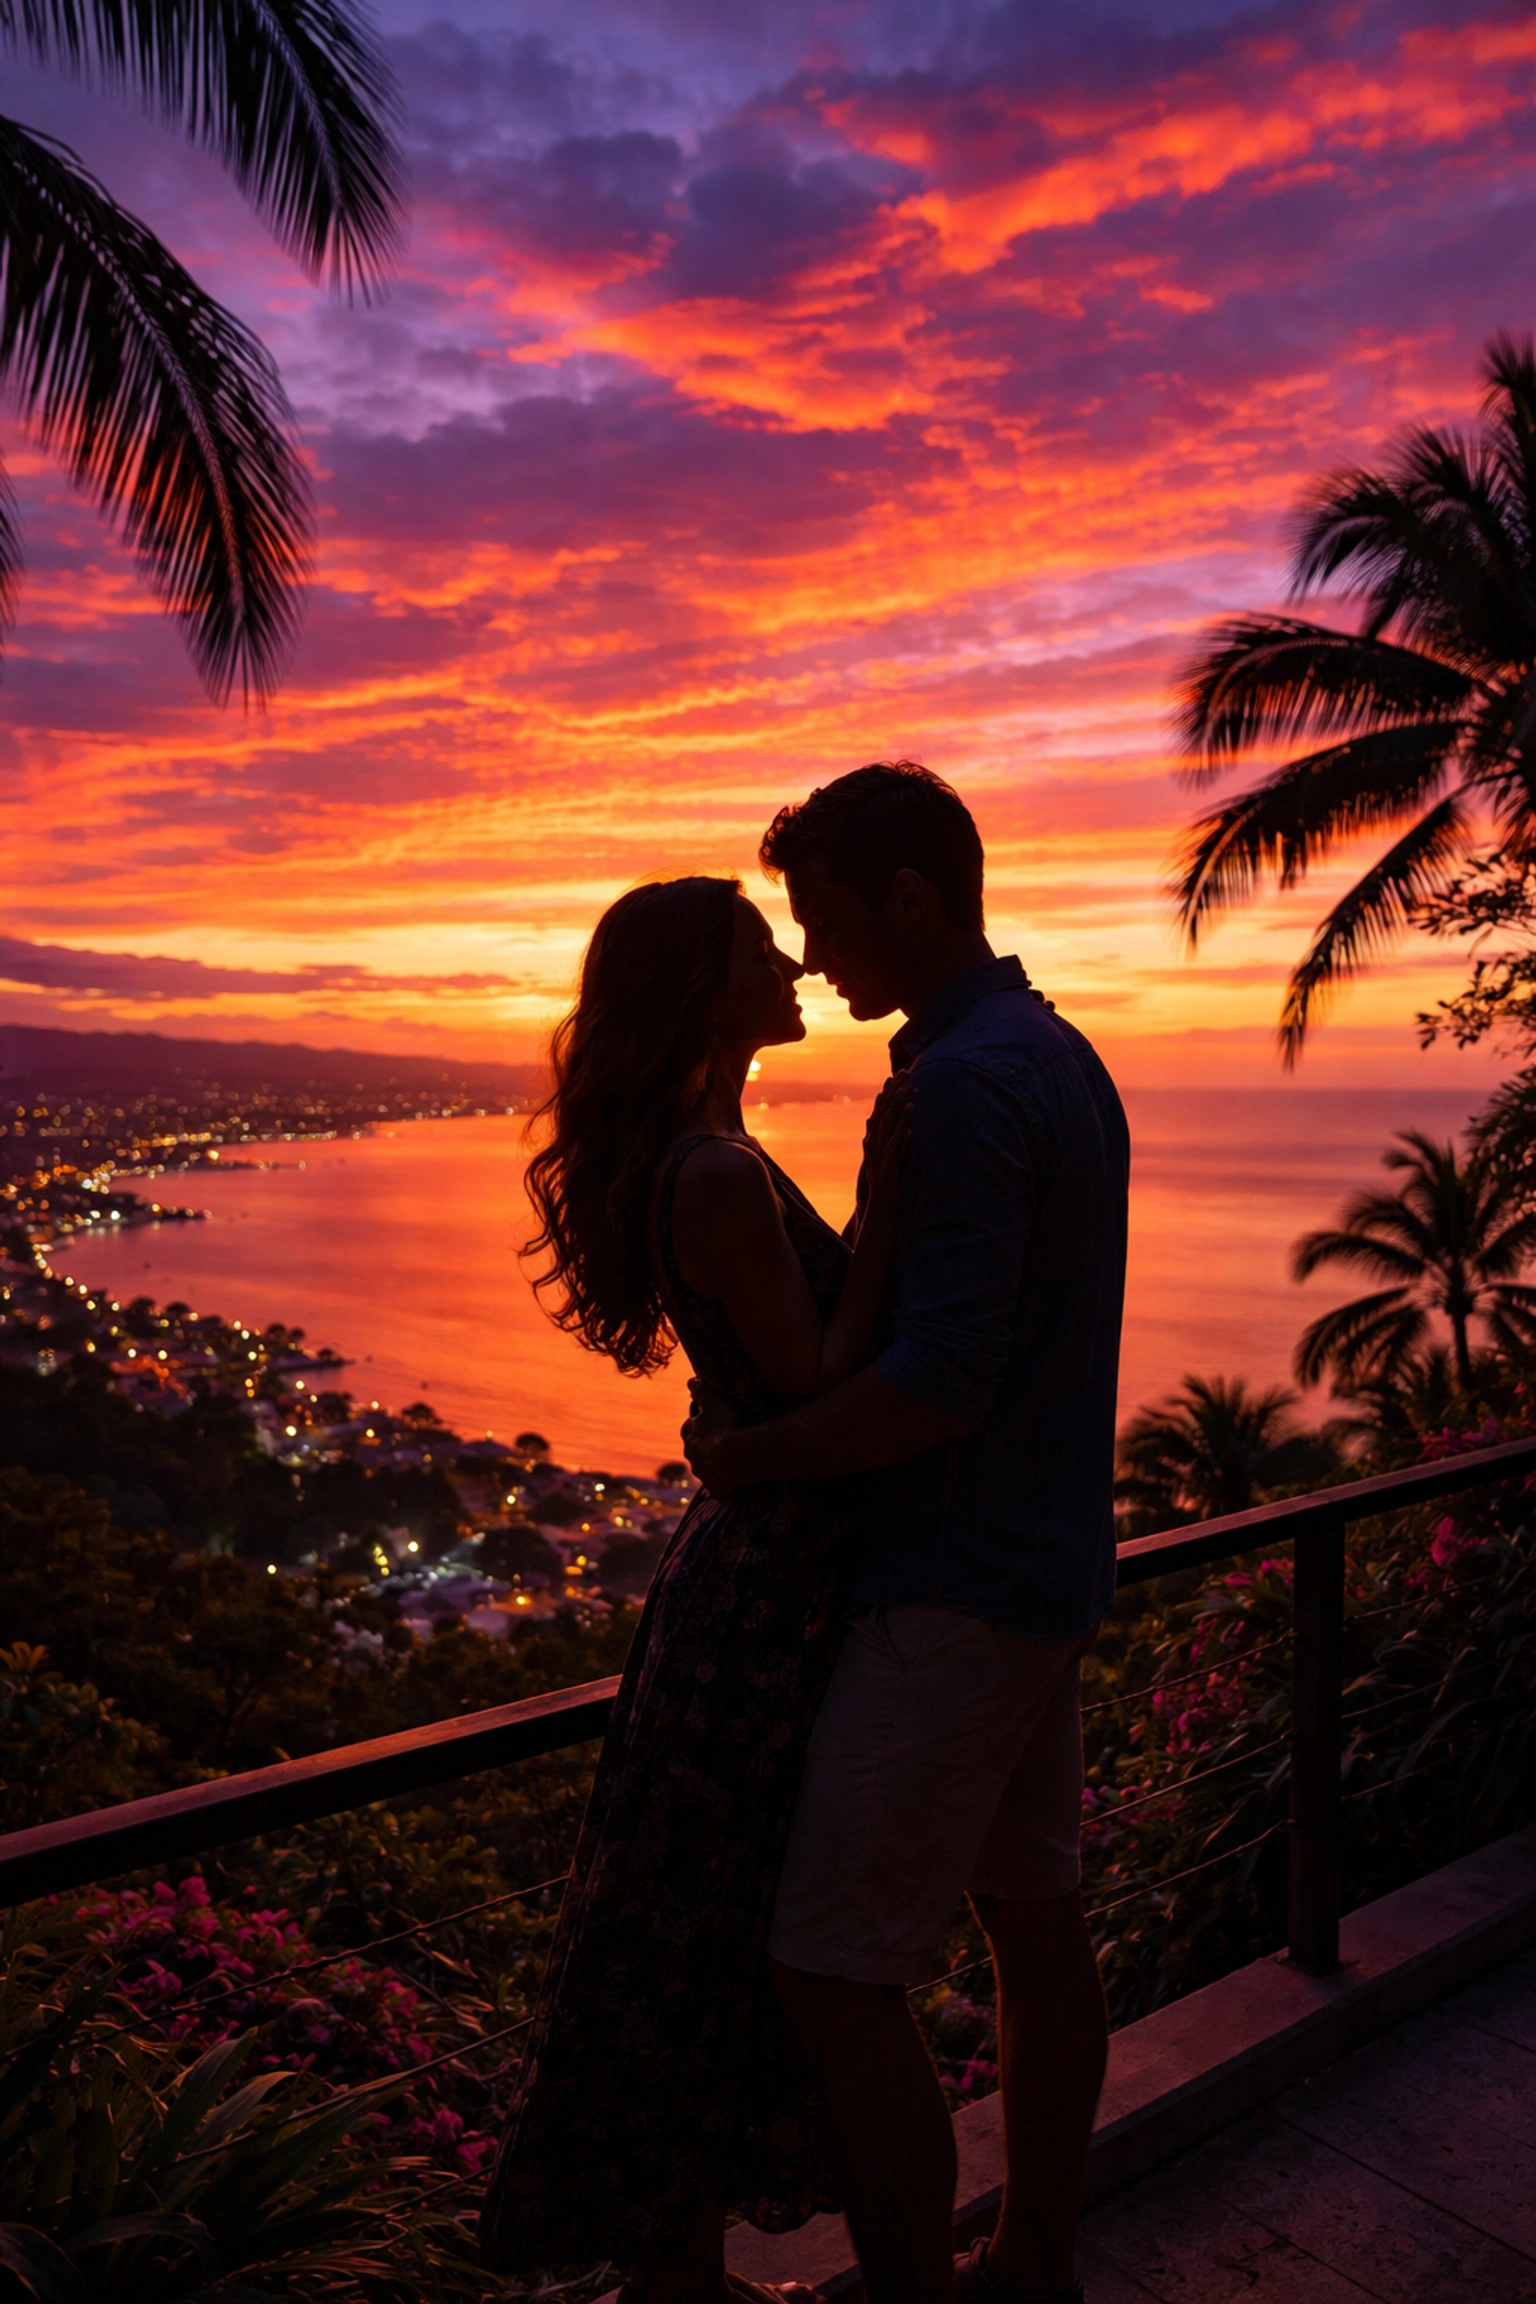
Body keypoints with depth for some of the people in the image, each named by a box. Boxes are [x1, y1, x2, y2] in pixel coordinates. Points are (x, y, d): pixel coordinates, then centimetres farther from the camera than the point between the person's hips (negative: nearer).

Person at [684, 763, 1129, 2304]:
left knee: (835, 1975, 0)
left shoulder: (964, 1084, -21)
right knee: (1034, 1920, 20)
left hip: (957, 1587, -10)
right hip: (1051, 1559, 10)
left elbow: (943, 1381, -26)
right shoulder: (1064, 1059, 11)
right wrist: (792, 1384, 12)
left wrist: (744, 1455, -13)